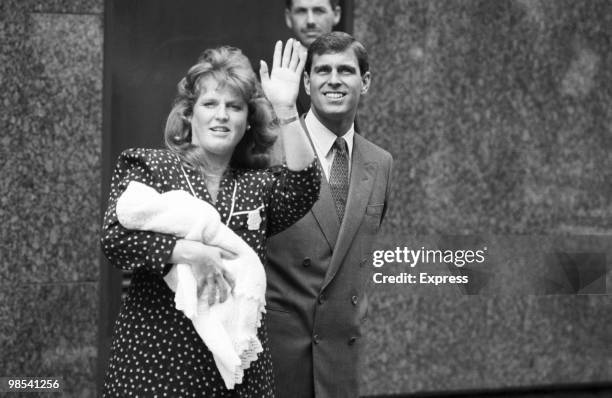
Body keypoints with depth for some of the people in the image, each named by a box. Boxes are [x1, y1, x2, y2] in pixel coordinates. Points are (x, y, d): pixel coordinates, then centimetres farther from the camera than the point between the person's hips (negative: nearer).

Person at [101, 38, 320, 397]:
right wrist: (190, 252, -21)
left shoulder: (259, 185, 9)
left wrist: (286, 110, -20)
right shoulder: (148, 167, 3)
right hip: (155, 355, -2)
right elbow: (114, 235, -11)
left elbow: (303, 190, -12)